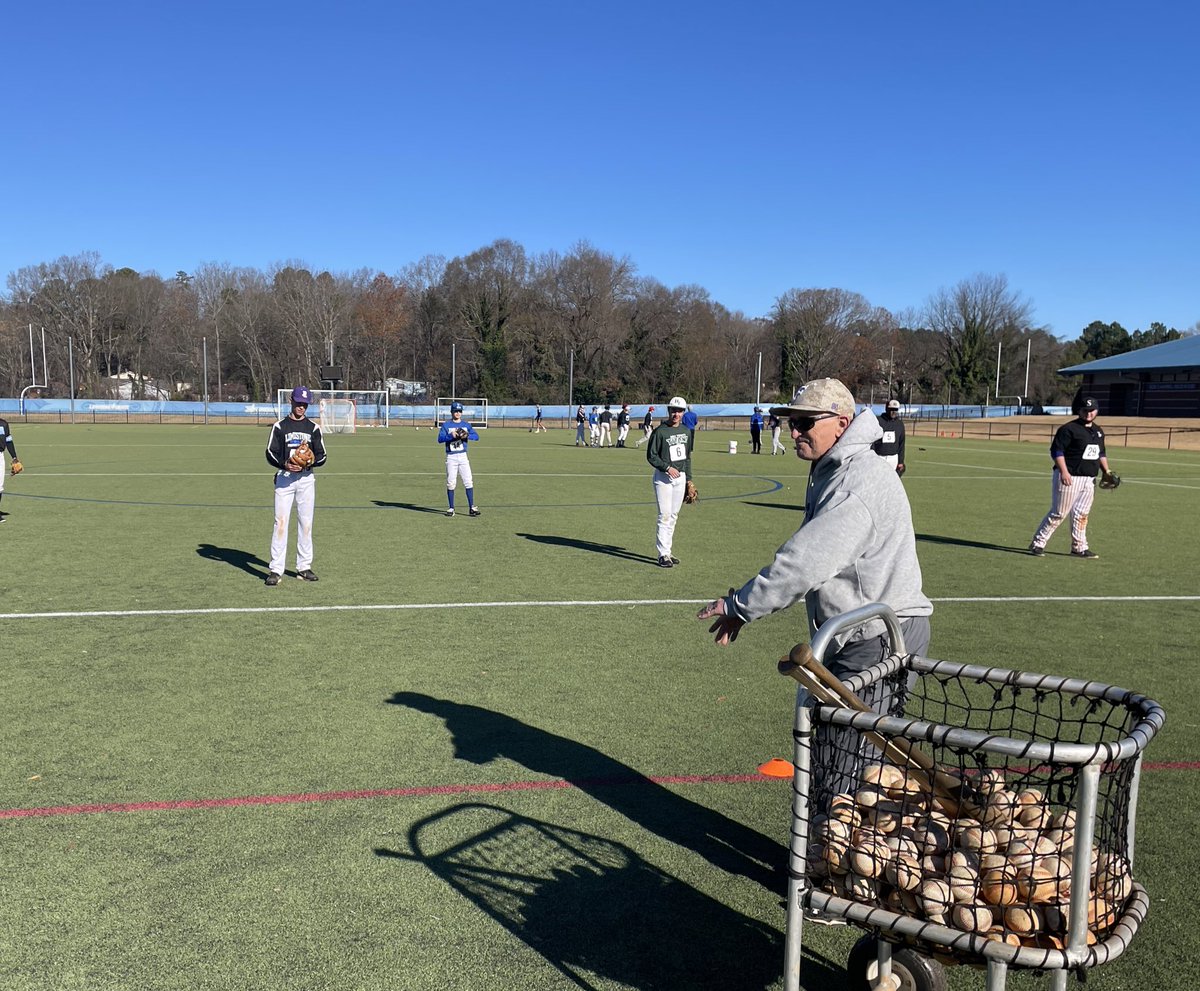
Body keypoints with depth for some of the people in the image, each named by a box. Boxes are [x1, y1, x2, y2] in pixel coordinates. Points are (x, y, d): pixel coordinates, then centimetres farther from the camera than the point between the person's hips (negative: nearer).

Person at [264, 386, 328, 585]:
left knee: (306, 523, 5)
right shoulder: (280, 426, 4)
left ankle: (304, 567, 14)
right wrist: (285, 464, -19)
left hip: (306, 478, 2)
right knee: (281, 522, -7)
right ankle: (276, 570, -6)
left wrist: (310, 461, -14)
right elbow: (270, 454, 0)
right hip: (284, 477, -2)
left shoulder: (313, 428, 9)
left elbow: (321, 456, 7)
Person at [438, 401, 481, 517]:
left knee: (468, 482, -5)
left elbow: (476, 436, -1)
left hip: (463, 456, 2)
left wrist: (467, 435, -19)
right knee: (451, 483, 1)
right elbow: (440, 439, -8)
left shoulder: (466, 424, 9)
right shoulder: (446, 425, 3)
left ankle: (471, 508, -2)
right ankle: (451, 508, 10)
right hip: (451, 457, -1)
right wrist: (451, 435, -22)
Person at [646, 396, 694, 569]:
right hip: (663, 477, -6)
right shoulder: (660, 431, -9)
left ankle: (667, 551, 16)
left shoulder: (687, 431, 10)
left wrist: (689, 479, 14)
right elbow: (651, 456, -9)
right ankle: (663, 555, -7)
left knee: (673, 516, 9)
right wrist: (667, 468, -19)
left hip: (680, 477, 6)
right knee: (665, 515, -9)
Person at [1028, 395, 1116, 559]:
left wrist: (1106, 470, 13)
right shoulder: (1069, 429, -9)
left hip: (1089, 480, 7)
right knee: (1058, 513, -5)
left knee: (1081, 514, 10)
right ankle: (1037, 543, 2)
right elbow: (1056, 450, -14)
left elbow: (1101, 453, 27)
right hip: (1069, 478, -7)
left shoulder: (1098, 431, 17)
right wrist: (1064, 471, -23)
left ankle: (1079, 548, 17)